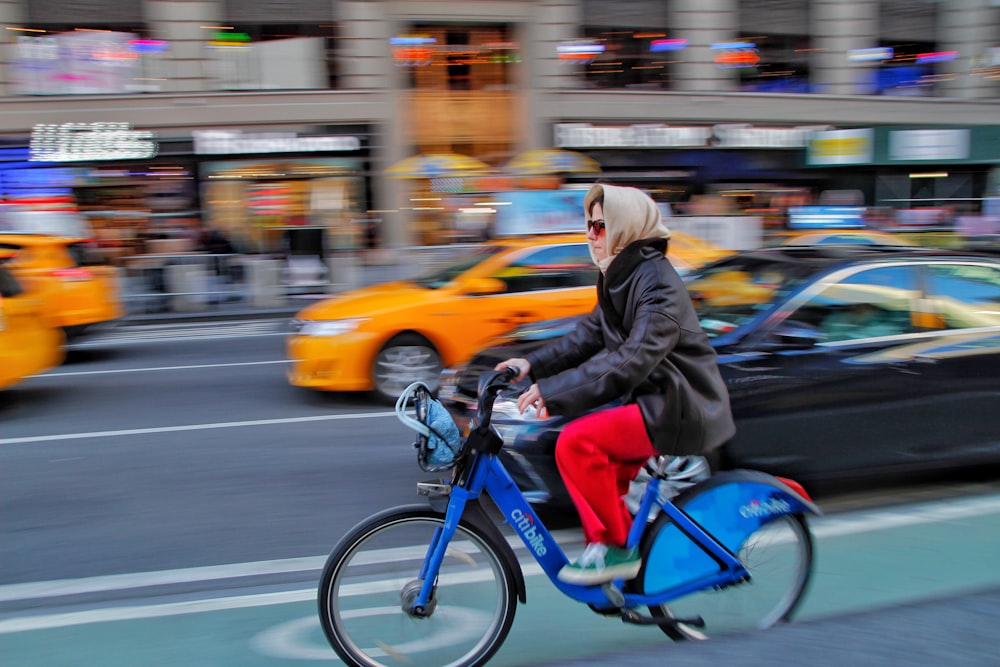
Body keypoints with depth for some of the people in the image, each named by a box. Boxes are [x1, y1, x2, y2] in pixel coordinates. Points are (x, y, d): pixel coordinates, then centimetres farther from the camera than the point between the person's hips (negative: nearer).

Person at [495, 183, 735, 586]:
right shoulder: (620, 276, 10)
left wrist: (552, 392, -34)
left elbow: (631, 360, -31)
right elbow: (591, 334, 13)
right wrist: (533, 364, 2)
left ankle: (615, 548, -9)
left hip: (679, 408, -10)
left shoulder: (658, 285, -20)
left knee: (576, 442, -22)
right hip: (651, 398, 10)